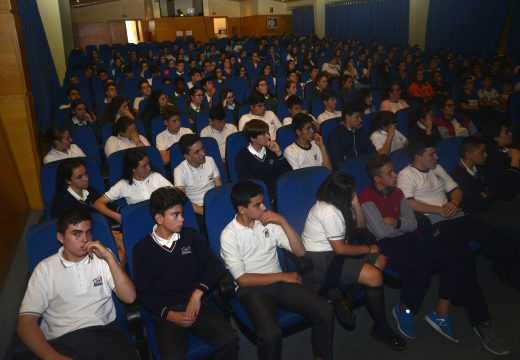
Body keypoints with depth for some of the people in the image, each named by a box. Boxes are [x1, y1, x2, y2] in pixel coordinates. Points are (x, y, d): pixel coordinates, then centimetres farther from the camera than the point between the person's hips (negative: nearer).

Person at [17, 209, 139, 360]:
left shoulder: (102, 258, 12)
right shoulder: (45, 268, 8)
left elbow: (129, 297, 2)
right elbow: (26, 321, 1)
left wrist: (109, 257, -5)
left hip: (104, 333, 0)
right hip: (63, 341, 0)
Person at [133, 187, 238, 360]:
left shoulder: (190, 236, 7)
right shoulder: (142, 249, 2)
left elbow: (215, 265, 2)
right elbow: (144, 293, 2)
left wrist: (198, 293, -13)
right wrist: (169, 314, -13)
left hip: (195, 304, 2)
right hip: (165, 312, -2)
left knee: (229, 339, -22)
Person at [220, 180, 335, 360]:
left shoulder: (269, 222, 3)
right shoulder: (229, 235, -10)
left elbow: (300, 251, -1)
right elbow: (242, 279, -12)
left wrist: (283, 221, -13)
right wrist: (283, 276, -10)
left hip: (279, 282, 5)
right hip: (251, 288, -4)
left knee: (325, 311, -14)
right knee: (271, 333, -33)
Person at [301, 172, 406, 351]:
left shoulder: (337, 205, 6)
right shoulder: (329, 211, -23)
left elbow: (361, 225, 14)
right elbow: (340, 249, -21)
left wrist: (356, 204, -3)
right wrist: (368, 249, -8)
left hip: (332, 253, 11)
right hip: (320, 259, -10)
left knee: (380, 260, 4)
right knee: (374, 276, -20)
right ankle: (382, 329, -1)